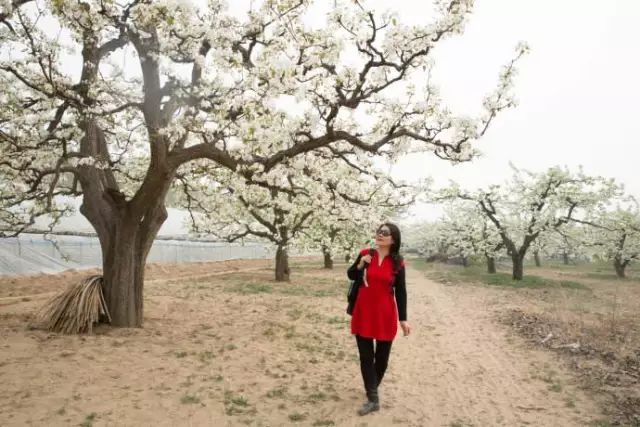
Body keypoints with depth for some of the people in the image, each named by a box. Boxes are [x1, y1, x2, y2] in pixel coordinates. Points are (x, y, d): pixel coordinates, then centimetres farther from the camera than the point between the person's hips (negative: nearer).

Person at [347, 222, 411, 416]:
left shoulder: (397, 262, -5)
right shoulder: (365, 254, -3)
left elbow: (400, 292, 0)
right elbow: (351, 276, 9)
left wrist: (403, 319, -2)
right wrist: (360, 265, -12)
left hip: (385, 314, 0)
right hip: (363, 312, 1)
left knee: (382, 356, 12)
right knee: (366, 356, 3)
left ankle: (373, 389, 35)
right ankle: (373, 399, 14)